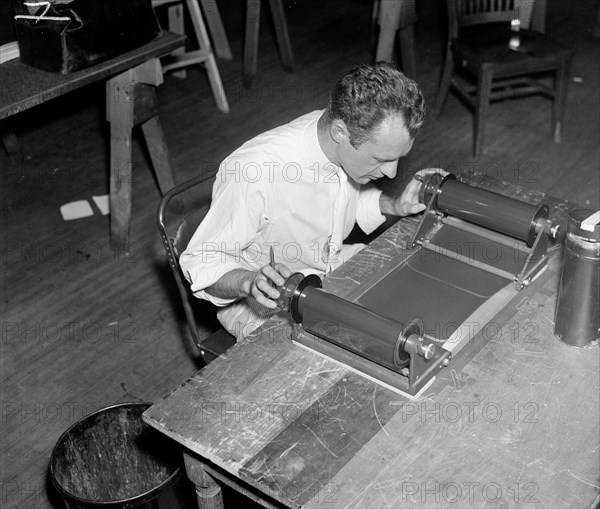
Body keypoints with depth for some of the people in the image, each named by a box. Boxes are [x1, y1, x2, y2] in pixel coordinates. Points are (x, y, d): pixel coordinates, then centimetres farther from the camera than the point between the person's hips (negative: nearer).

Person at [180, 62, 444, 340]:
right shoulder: (252, 173, -35)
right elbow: (201, 262, -23)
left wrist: (395, 206, -7)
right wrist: (249, 282, -43)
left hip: (334, 265, 7)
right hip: (266, 307, -6)